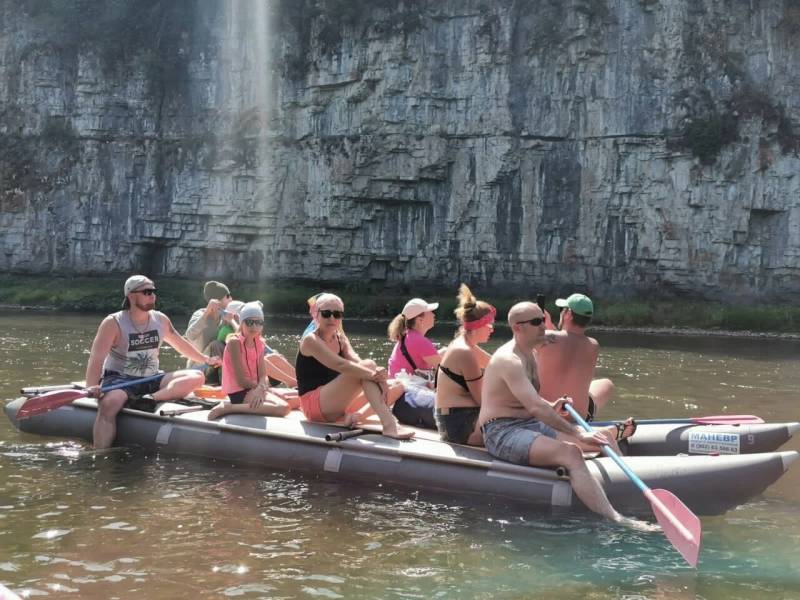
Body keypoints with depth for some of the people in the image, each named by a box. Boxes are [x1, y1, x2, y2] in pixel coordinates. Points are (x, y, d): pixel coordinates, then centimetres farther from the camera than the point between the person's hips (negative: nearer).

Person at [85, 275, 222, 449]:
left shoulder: (161, 320, 7)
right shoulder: (113, 323, -10)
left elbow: (180, 343, 25)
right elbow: (97, 358, -19)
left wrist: (205, 359, 25)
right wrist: (91, 387, -33)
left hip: (151, 380, 5)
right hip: (119, 380, -5)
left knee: (196, 377, -14)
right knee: (109, 404, -40)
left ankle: (151, 399, -34)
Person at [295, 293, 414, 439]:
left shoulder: (341, 339, 12)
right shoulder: (311, 340, -10)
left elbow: (356, 361, -9)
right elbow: (340, 365, -27)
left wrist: (379, 379, -28)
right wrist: (372, 375, -38)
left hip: (337, 406, 8)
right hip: (315, 406, -8)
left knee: (397, 387, 0)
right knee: (367, 366, -26)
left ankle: (358, 415, -25)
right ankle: (389, 425, -41)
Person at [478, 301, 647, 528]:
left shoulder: (531, 354, 14)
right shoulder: (509, 360, -18)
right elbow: (535, 408, -29)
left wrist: (551, 406, 5)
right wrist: (577, 434, -29)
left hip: (532, 425, 10)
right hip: (502, 432, -10)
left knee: (603, 437, -1)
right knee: (570, 453, -33)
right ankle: (617, 521, -44)